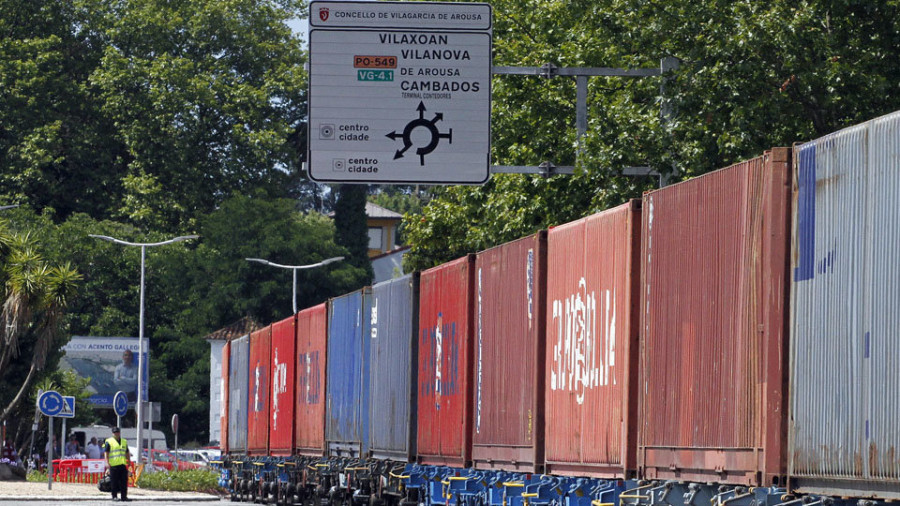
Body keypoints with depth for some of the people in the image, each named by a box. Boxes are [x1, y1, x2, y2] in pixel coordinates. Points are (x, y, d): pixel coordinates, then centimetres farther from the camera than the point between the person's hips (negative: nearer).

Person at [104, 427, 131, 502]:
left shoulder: (124, 442, 18)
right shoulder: (109, 442, 1)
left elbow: (127, 453, 24)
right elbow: (106, 454, -3)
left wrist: (129, 462, 16)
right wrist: (108, 464, -11)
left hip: (123, 465, 5)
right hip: (113, 465, -5)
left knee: (124, 481, 1)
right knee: (114, 482, -2)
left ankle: (124, 496, 5)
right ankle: (114, 496, 4)